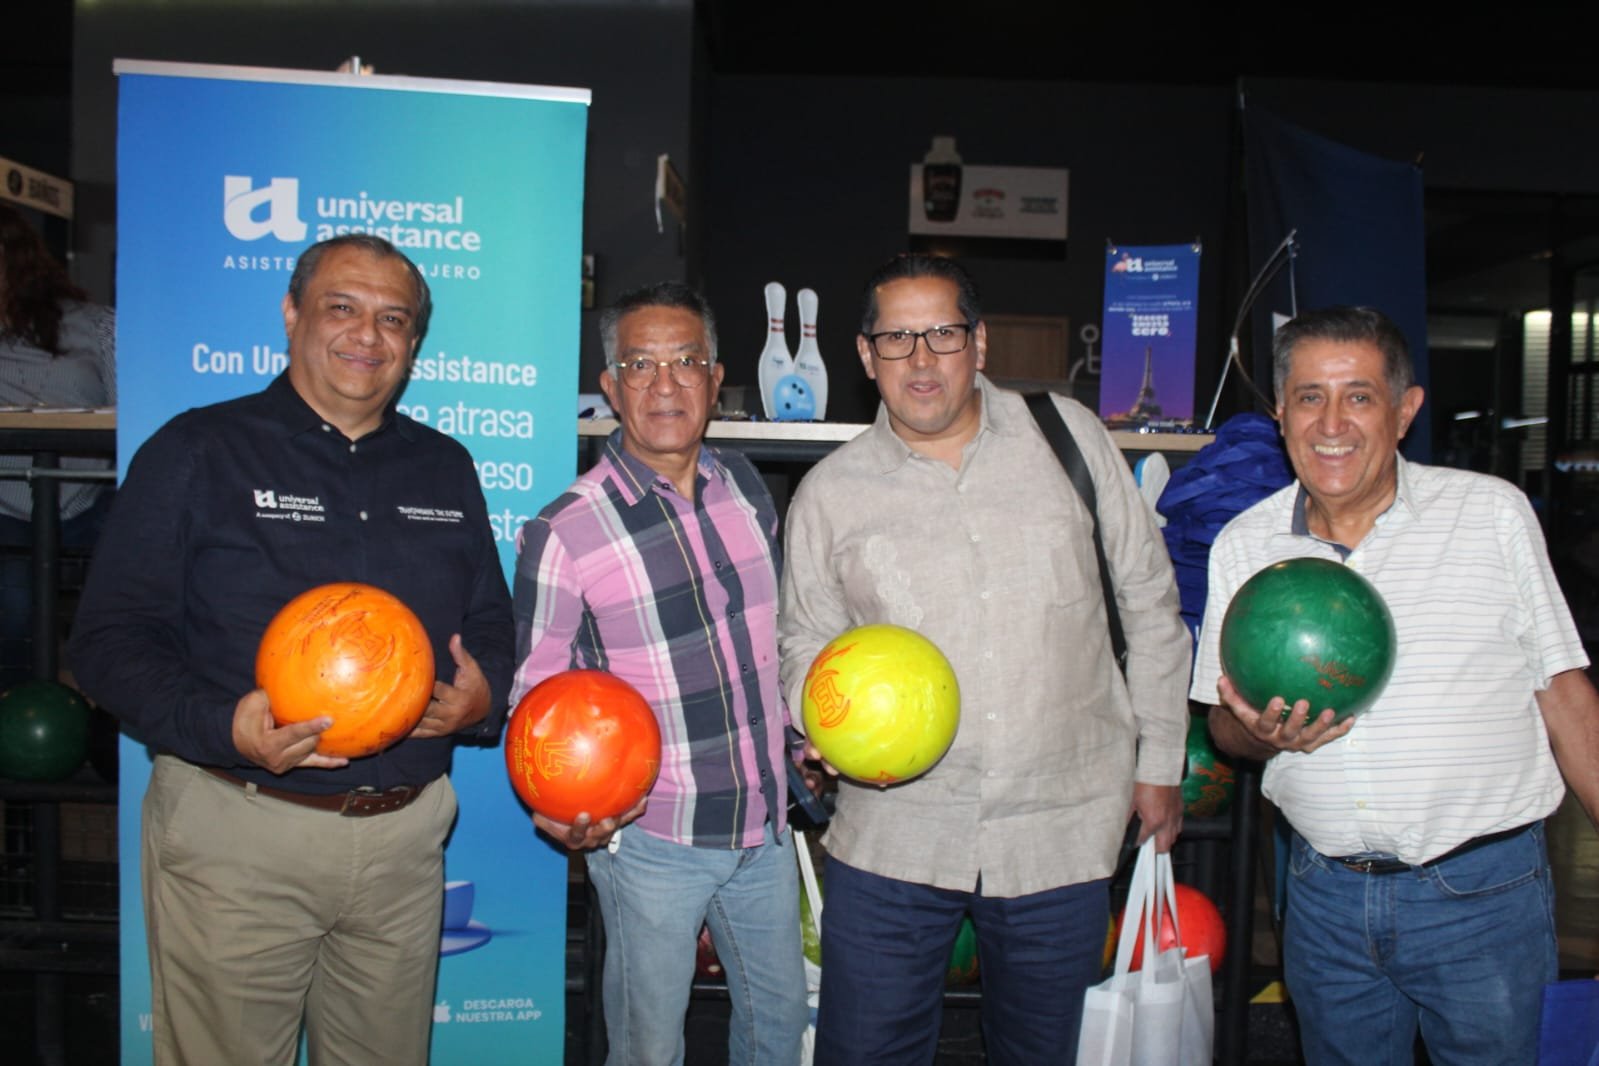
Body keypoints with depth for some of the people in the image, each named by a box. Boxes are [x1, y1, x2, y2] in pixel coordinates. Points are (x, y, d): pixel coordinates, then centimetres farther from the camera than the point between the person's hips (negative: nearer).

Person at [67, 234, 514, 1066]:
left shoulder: (445, 469, 11)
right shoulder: (196, 452, -2)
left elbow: (492, 622, 17)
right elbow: (109, 637, -6)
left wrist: (484, 693, -6)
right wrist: (223, 726, -23)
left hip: (404, 839, 4)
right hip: (237, 838, -3)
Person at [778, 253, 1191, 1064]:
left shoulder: (1068, 435, 0)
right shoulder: (829, 492, 1)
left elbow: (1149, 603, 7)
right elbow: (806, 641, 10)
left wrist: (1160, 763, 9)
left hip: (1063, 824, 1)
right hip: (894, 828, 0)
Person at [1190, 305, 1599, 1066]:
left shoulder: (1492, 512, -2)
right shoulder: (1243, 545, 3)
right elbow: (1226, 722, 8)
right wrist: (1263, 733, -13)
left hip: (1480, 890, -2)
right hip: (1327, 895, 2)